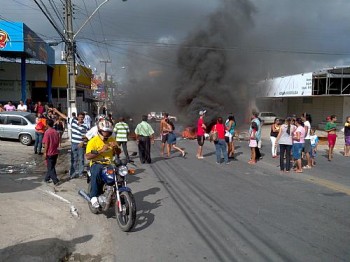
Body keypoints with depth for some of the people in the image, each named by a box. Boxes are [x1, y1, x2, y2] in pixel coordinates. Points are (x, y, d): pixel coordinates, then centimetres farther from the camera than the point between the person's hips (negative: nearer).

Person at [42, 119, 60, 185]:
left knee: (51, 168, 1)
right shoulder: (56, 132, 3)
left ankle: (55, 181, -2)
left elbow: (46, 144, -15)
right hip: (55, 152, 6)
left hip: (49, 153, -6)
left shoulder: (47, 132, -15)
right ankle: (47, 178, 28)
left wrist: (45, 152, -9)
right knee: (51, 166, 17)